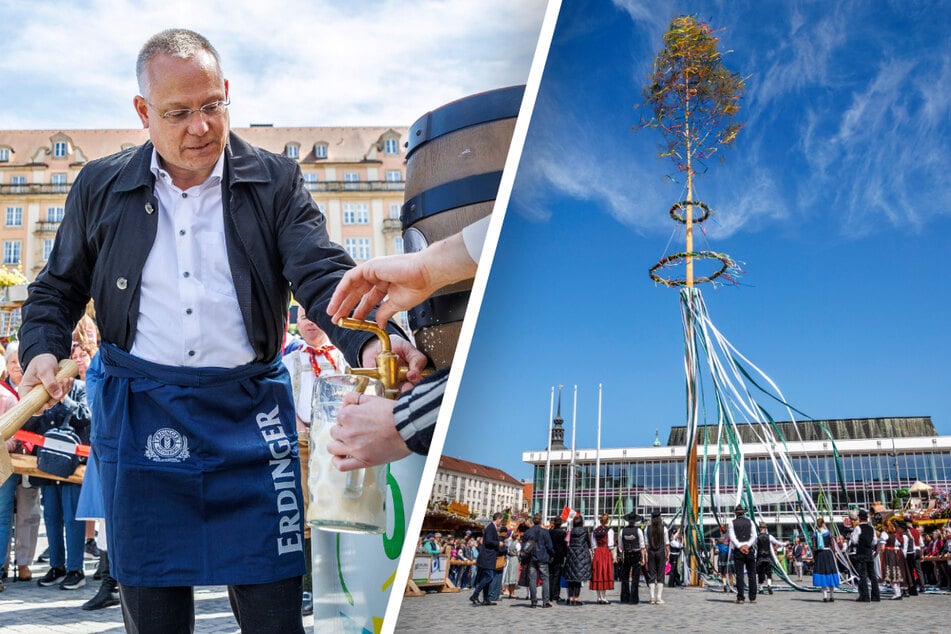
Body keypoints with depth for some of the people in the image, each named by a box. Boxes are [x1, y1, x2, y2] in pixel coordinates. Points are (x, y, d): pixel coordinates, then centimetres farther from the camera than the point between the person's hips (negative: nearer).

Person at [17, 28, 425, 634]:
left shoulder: (275, 182, 2)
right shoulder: (101, 187, 8)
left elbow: (323, 274, -9)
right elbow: (58, 290, 17)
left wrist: (369, 340, -29)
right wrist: (43, 351, -4)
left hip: (250, 410, -1)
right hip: (140, 418, 2)